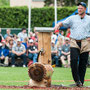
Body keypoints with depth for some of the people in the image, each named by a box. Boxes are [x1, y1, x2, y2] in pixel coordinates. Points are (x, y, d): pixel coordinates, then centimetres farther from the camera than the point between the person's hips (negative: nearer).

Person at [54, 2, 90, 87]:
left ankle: (81, 82, 7)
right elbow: (63, 23, 9)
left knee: (83, 63, -1)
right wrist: (58, 25, -13)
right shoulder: (73, 18, 13)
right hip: (74, 43, 1)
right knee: (74, 60, -18)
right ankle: (77, 80, -8)